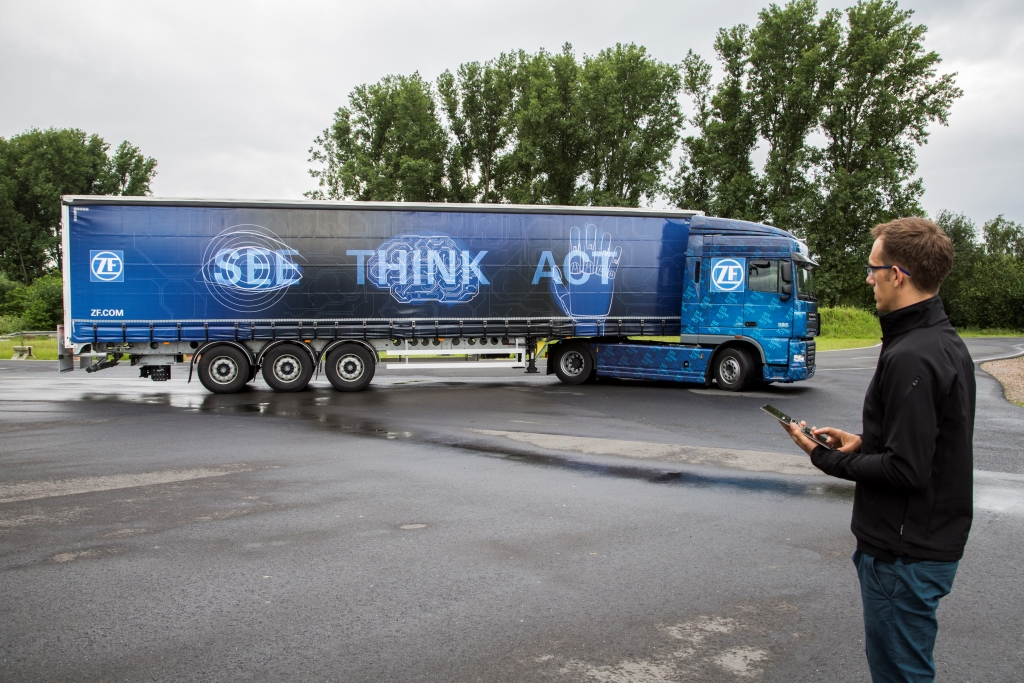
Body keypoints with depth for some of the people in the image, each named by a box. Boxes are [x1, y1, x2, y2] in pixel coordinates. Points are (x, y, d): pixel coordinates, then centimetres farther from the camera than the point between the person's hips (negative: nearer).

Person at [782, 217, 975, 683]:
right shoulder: (946, 342, 8)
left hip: (905, 554, -10)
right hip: (934, 542, 10)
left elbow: (905, 470, -26)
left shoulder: (910, 359, -25)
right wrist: (863, 443, 7)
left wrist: (827, 458, -13)